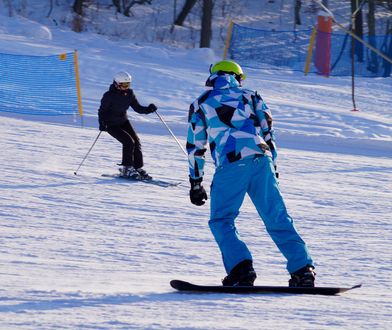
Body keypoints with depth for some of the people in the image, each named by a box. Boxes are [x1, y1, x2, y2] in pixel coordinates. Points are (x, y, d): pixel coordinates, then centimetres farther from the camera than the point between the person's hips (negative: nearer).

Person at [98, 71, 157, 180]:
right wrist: (102, 123, -30)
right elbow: (102, 111, -14)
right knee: (129, 142, -20)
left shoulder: (129, 93, -3)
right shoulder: (109, 95, -19)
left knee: (136, 142, -7)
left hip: (124, 122, 6)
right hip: (111, 125, -6)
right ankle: (126, 168, -8)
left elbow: (137, 108, 1)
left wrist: (148, 109, -18)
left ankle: (138, 168, 4)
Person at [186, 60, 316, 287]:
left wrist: (196, 183, 24)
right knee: (277, 219, 8)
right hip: (261, 160, 2)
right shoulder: (251, 97, 22)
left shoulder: (201, 104, 18)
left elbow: (195, 146, 19)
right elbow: (269, 134, 18)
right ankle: (303, 269, 2)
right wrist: (273, 168, 24)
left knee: (221, 221, 8)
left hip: (230, 165, -2)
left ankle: (241, 268, -12)